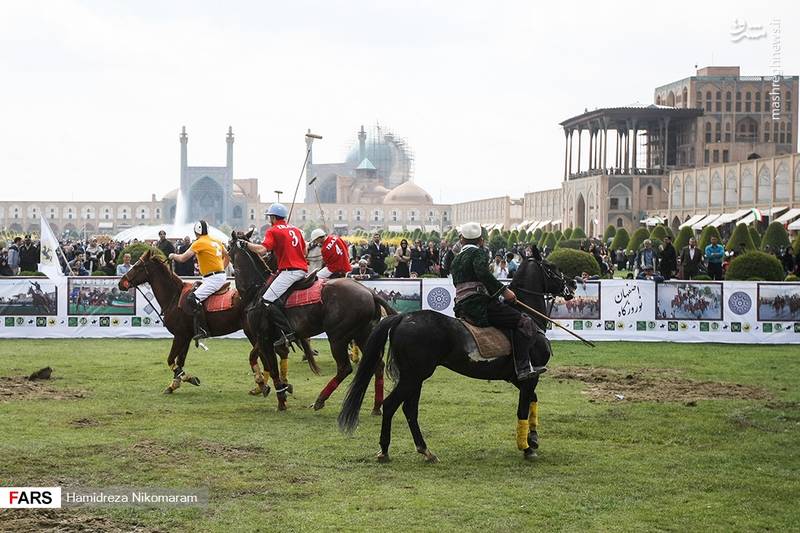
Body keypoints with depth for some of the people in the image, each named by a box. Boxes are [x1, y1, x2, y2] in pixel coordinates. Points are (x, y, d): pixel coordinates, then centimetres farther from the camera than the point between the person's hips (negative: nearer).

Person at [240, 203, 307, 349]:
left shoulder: (273, 231, -3)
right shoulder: (295, 229, 21)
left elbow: (262, 249, -16)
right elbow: (305, 251, 27)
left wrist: (245, 243, -3)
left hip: (289, 271, -9)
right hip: (303, 269, 9)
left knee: (268, 301, -13)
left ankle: (287, 332, -24)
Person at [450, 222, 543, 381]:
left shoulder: (456, 259, 23)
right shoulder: (478, 252, -2)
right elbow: (483, 274, -21)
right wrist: (504, 290, -16)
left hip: (462, 308, 9)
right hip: (479, 304, -9)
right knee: (524, 322, -9)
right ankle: (523, 367, -20)